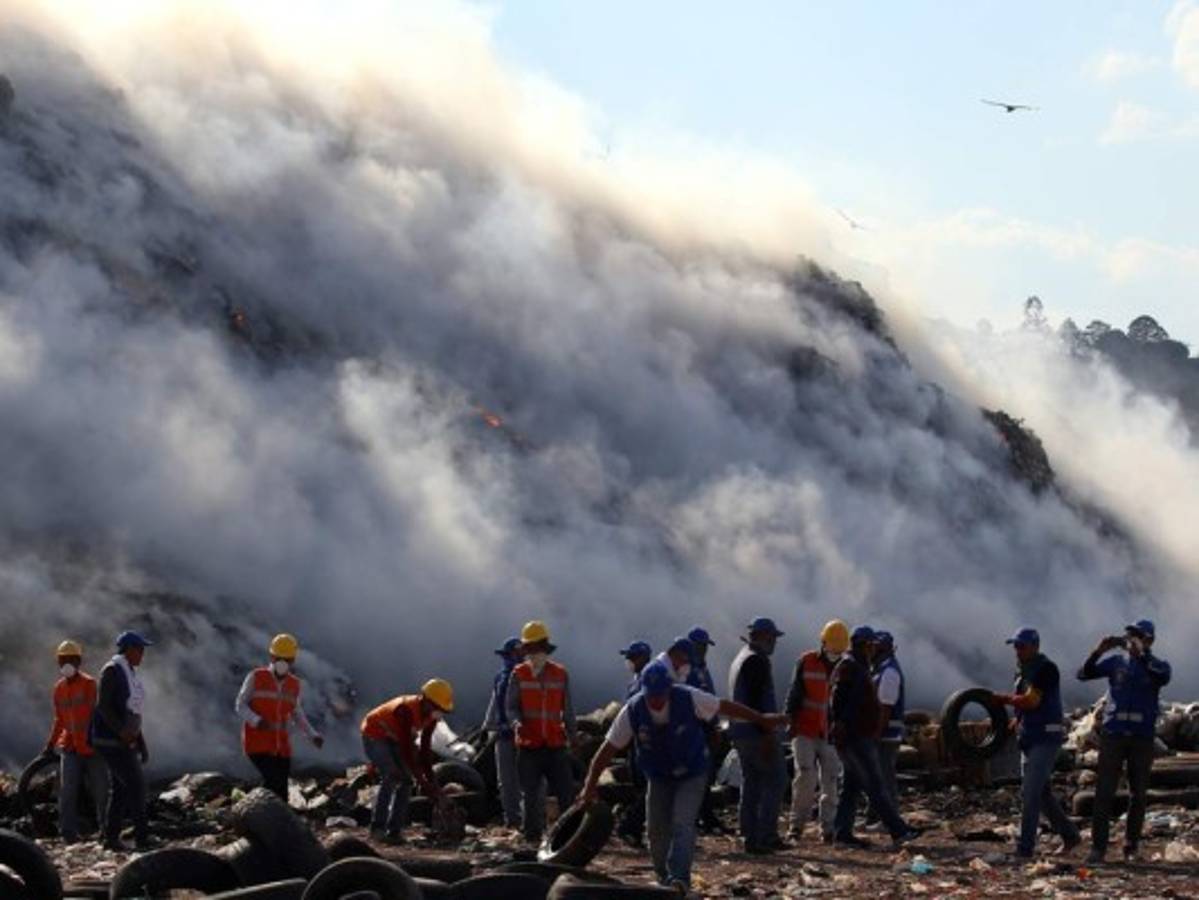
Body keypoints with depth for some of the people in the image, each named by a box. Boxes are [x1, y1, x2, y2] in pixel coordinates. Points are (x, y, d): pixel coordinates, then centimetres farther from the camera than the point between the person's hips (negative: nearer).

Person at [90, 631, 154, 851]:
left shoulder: (129, 673, 15)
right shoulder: (112, 670, -14)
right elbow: (103, 706, -20)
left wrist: (142, 745, 17)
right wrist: (122, 732, -29)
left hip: (125, 741, 10)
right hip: (110, 740, -10)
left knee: (120, 789, 8)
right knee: (136, 784, -13)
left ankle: (111, 838, 12)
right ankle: (142, 837, -13)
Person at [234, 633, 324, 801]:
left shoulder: (294, 684, 9)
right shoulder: (256, 678, -3)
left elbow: (297, 715, 17)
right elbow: (240, 706, -4)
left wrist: (313, 736, 2)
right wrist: (256, 720, -23)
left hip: (281, 746, 5)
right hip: (258, 742, -5)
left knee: (281, 793, 1)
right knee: (273, 780, -24)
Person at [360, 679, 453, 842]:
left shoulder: (430, 715, -11)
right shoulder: (406, 710, -36)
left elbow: (425, 747, -4)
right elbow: (406, 749, -36)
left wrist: (431, 779, -9)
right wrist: (422, 781, -34)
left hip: (393, 739, 8)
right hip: (375, 736, -8)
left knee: (406, 780, -3)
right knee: (390, 777, -22)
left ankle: (395, 830, 0)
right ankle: (378, 827, -16)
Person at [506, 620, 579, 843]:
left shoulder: (560, 674, 5)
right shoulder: (518, 674, 1)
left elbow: (567, 709, 11)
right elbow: (512, 707, -1)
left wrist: (573, 735, 9)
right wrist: (517, 722, -22)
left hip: (555, 744, 1)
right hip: (529, 745, -1)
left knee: (566, 792, -1)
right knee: (530, 794, 5)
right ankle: (531, 837, 13)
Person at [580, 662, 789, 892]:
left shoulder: (689, 699, -23)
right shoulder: (632, 711, -20)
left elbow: (725, 707, -8)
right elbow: (608, 748, -14)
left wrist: (762, 720, 0)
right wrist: (590, 785, -14)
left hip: (692, 775, -2)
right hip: (659, 778, 2)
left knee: (683, 825, -20)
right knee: (657, 832, 4)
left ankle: (679, 879, -30)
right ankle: (664, 880, 24)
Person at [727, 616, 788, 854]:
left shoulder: (739, 659, 19)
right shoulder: (758, 661, -13)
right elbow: (757, 701, -21)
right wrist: (767, 735, -23)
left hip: (741, 733, 10)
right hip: (759, 732, -10)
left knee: (751, 785, 10)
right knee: (775, 781, -5)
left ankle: (750, 838, 10)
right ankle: (767, 836, -9)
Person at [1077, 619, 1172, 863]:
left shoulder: (1157, 665, 3)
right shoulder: (1115, 661, 6)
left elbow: (1163, 676, -21)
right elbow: (1084, 674, -3)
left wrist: (1141, 653, -32)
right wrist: (1098, 651, -18)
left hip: (1143, 738, 0)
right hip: (1113, 734, 0)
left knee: (1138, 795, 5)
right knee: (1104, 792, -7)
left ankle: (1131, 847, 15)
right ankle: (1098, 847, -7)